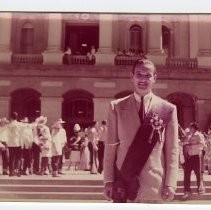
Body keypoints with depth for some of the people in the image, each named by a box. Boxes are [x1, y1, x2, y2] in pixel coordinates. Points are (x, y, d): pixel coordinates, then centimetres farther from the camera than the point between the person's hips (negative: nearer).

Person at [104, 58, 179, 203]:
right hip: (123, 184, 0)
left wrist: (170, 184, -5)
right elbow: (111, 146, 2)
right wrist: (109, 180, -3)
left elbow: (172, 150, 1)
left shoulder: (168, 109, 3)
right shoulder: (116, 107, 4)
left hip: (155, 185, 0)